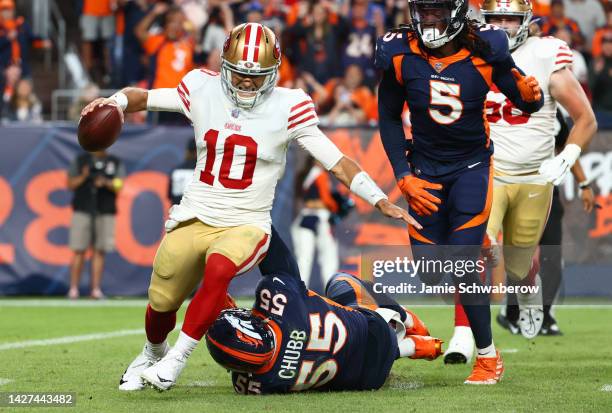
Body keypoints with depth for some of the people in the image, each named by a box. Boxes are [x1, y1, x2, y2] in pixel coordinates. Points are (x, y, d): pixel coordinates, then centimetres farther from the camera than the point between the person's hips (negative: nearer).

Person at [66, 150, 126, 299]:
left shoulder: (116, 163, 11)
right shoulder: (80, 161, 11)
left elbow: (119, 187, 2)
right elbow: (70, 185, 7)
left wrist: (106, 183, -17)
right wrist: (83, 177, -11)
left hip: (105, 213, 1)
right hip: (82, 210, -1)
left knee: (99, 251, -3)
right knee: (79, 251, -5)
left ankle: (96, 289, -1)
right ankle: (73, 288, -1)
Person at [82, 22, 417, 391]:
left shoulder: (286, 107, -7)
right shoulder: (203, 91, 0)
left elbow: (338, 162, -7)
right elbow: (143, 97, 11)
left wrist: (383, 202, -14)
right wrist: (115, 102, -11)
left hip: (246, 225, -3)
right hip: (195, 218, 3)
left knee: (218, 269, -33)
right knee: (162, 302, 7)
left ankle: (178, 358, -18)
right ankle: (153, 354, 43)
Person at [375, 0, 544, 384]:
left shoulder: (484, 49, -15)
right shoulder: (400, 53, -10)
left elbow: (525, 102, -2)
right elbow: (389, 118, 4)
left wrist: (530, 94, -27)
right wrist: (404, 176, -3)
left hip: (472, 165, -2)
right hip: (425, 168, 3)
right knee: (429, 270, -3)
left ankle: (488, 358, 1)